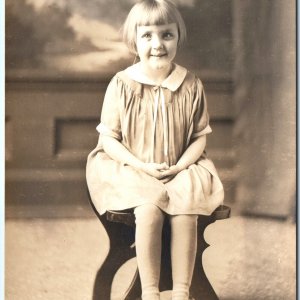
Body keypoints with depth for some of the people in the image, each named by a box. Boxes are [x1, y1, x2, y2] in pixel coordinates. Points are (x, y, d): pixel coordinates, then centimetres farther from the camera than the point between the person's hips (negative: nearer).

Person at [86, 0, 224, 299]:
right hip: (131, 171, -1)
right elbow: (108, 139, -3)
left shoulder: (191, 86, -1)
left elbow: (199, 137, 5)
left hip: (180, 170, 2)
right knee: (150, 207, -31)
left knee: (185, 210, -28)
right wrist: (142, 166, -15)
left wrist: (179, 166, -12)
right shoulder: (121, 84, -6)